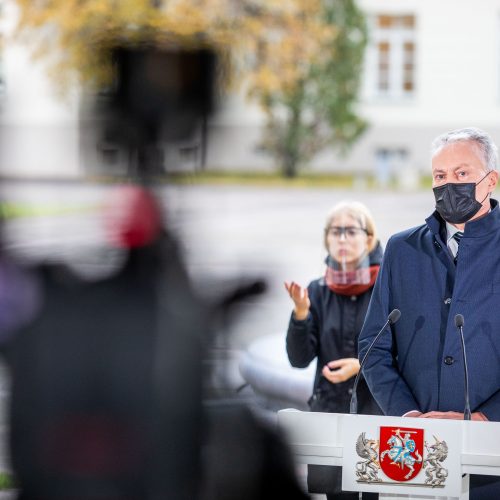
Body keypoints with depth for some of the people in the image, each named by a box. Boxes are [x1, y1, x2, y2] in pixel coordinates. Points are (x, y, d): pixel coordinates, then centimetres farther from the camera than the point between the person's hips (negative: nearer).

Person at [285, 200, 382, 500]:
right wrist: (301, 313, -13)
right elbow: (300, 359, 2)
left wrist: (362, 365, -17)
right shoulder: (318, 292, 7)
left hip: (378, 412, -3)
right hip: (330, 412, 3)